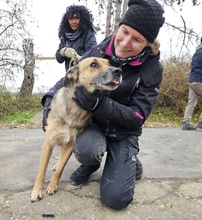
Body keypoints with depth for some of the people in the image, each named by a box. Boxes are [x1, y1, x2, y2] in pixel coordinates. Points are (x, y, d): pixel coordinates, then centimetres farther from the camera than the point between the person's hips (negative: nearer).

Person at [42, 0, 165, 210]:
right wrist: (51, 98, -15)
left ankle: (130, 161, 20)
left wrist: (98, 103, -34)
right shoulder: (100, 51, -11)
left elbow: (137, 117, -20)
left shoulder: (151, 69, -16)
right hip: (93, 123, 2)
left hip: (123, 132, -1)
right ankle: (91, 164, 6)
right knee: (87, 150, -34)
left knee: (115, 198, -13)